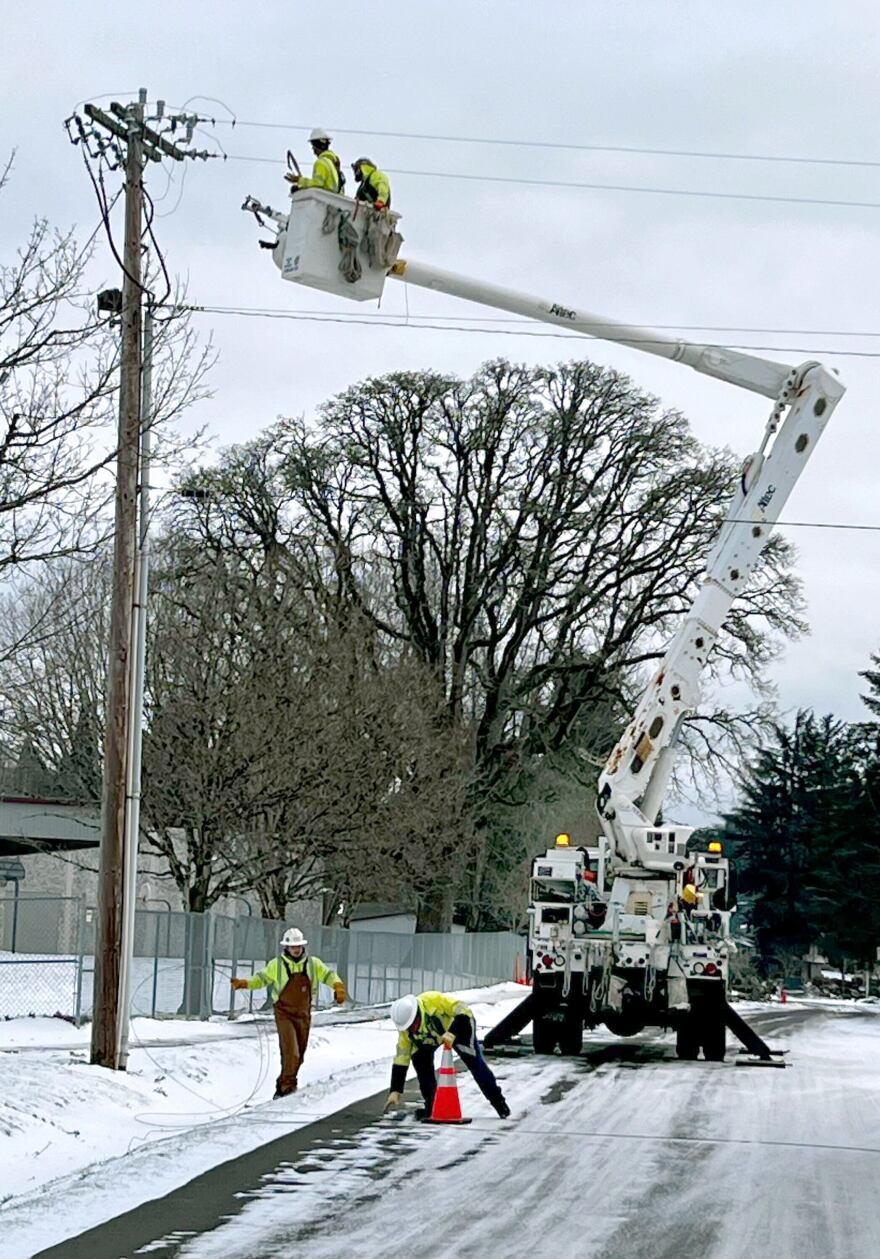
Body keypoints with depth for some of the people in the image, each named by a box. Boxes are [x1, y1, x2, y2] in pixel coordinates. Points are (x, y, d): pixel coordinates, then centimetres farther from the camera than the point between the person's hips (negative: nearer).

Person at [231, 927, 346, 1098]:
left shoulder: (313, 964, 3)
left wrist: (338, 986, -15)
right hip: (284, 1014, -4)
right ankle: (287, 1084, -13)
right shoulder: (276, 965, -3)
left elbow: (328, 975, 5)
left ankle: (284, 1085, 23)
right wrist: (244, 983, -9)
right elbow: (262, 978, 6)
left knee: (299, 1055, 10)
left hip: (303, 1014, 4)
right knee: (290, 1051, -19)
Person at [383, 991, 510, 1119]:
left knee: (474, 1061, -13)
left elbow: (463, 1011, -39)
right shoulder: (405, 1029, -25)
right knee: (420, 1059, -16)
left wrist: (452, 1033, -52)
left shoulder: (433, 1001, -43)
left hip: (460, 1025, -4)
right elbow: (401, 1058, -20)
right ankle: (431, 1106, -2)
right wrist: (395, 1091, -23)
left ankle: (497, 1101, 3)